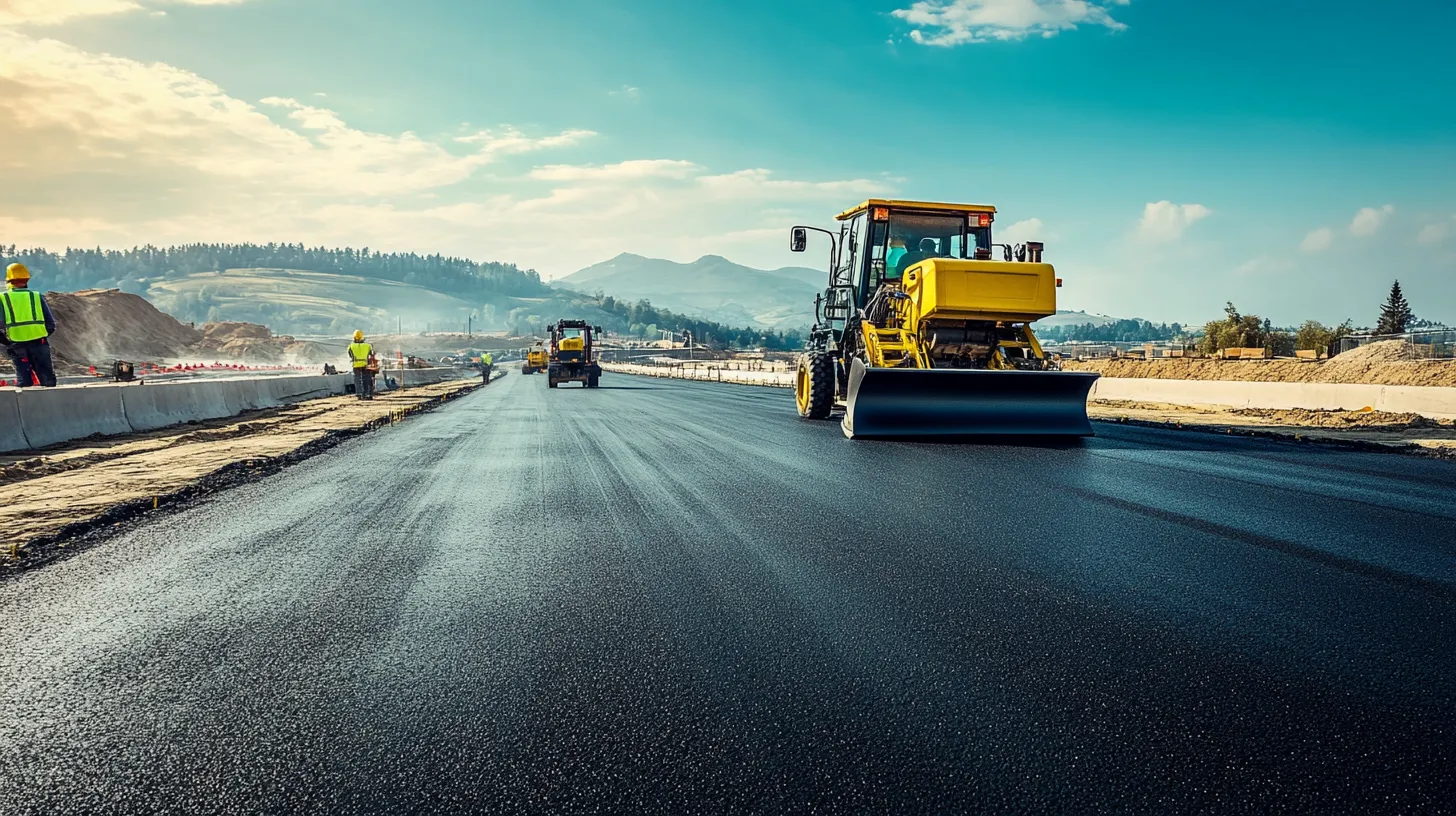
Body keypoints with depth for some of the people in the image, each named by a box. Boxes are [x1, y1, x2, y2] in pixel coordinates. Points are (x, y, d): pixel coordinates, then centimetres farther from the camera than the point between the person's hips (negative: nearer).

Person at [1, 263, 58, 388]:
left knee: (23, 382, 8)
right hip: (39, 344, 0)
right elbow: (51, 324, 4)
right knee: (48, 381, 8)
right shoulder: (36, 296, 5)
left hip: (16, 346, 0)